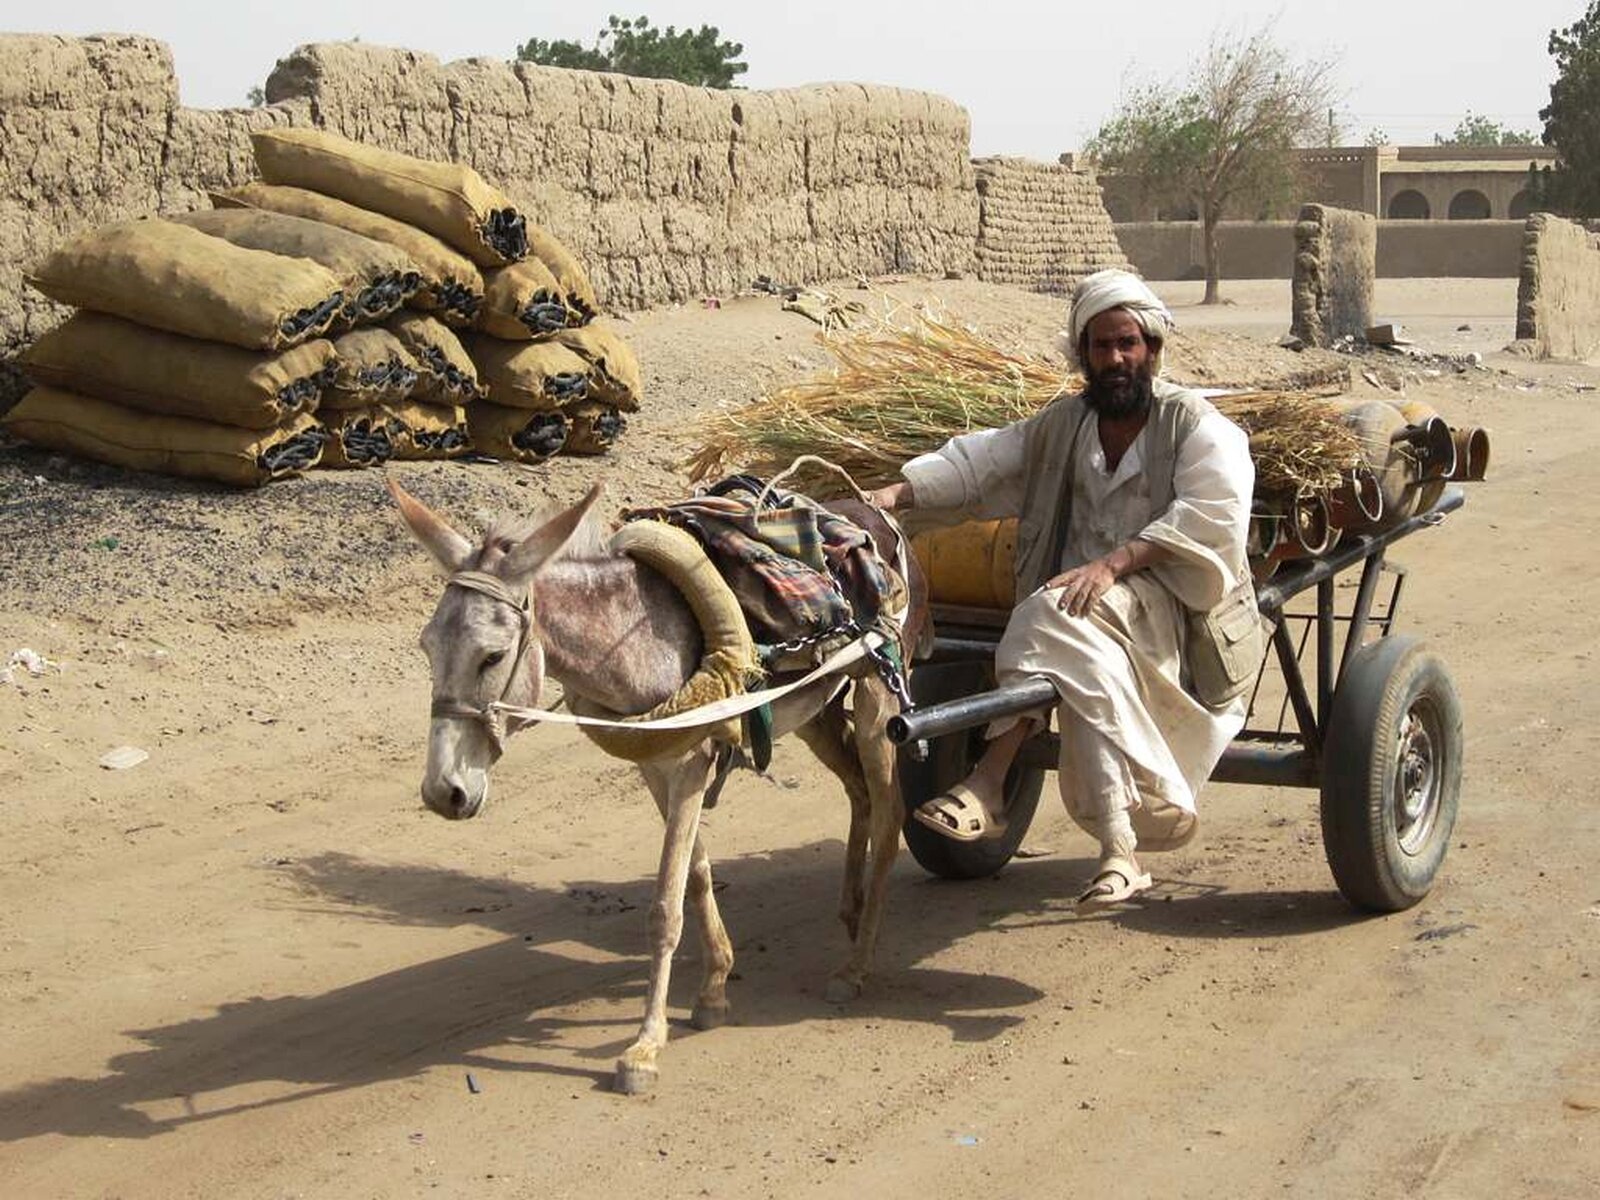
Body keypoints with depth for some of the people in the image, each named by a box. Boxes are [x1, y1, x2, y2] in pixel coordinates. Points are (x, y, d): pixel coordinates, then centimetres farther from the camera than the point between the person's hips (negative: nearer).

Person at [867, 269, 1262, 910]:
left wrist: (1114, 563, -27)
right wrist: (898, 491, -9)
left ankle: (987, 785, -36)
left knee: (1057, 617, -34)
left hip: (1168, 604, -4)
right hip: (1093, 610, 5)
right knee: (1094, 670, -31)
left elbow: (1207, 516, -14)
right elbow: (978, 461, 9)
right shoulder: (1060, 425, 18)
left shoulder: (1196, 426, 2)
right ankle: (1120, 851, -35)